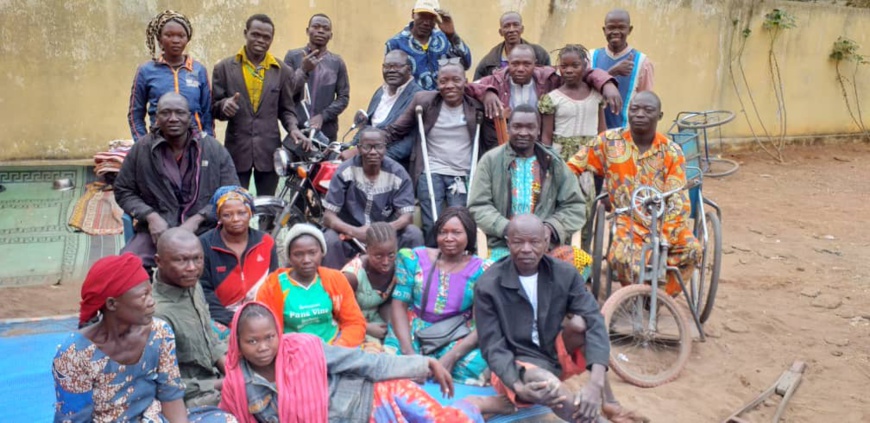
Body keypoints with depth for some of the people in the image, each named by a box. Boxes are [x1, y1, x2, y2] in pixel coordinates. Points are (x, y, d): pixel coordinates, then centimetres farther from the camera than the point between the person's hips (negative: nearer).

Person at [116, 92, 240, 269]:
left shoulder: (214, 149, 2)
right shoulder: (141, 149, 4)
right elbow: (123, 191, 12)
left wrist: (197, 219, -10)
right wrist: (150, 216, -6)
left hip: (205, 230, -1)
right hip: (156, 230, 1)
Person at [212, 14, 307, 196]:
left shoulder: (283, 71, 6)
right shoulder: (224, 67, 3)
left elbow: (286, 109, 10)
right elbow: (214, 108, 5)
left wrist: (293, 128, -11)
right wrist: (224, 105, -18)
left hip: (269, 150, 1)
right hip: (236, 149, -1)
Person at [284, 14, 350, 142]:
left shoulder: (337, 62, 8)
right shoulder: (293, 56, 5)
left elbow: (344, 97, 5)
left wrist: (323, 116, -10)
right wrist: (303, 70, -15)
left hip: (326, 132, 1)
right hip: (296, 129, -1)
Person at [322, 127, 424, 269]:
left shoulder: (398, 173, -8)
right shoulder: (345, 171, -11)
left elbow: (407, 216, -13)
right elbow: (328, 216, -13)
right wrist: (354, 231, -33)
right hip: (351, 235, -1)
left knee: (414, 234, -23)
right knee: (330, 239, -31)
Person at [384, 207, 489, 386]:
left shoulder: (481, 271, 1)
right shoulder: (414, 259, 4)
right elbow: (399, 305, -1)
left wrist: (452, 355, -22)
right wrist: (409, 351, -17)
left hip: (458, 340, 1)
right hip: (412, 334, 0)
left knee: (476, 368, -32)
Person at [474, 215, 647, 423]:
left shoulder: (565, 274, -9)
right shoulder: (488, 286, -16)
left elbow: (595, 323, -20)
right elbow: (493, 347, -15)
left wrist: (595, 383, -37)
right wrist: (519, 387, -35)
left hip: (557, 355, 4)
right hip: (517, 364, -4)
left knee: (579, 322, -25)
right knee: (546, 383, -37)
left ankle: (609, 404, -14)